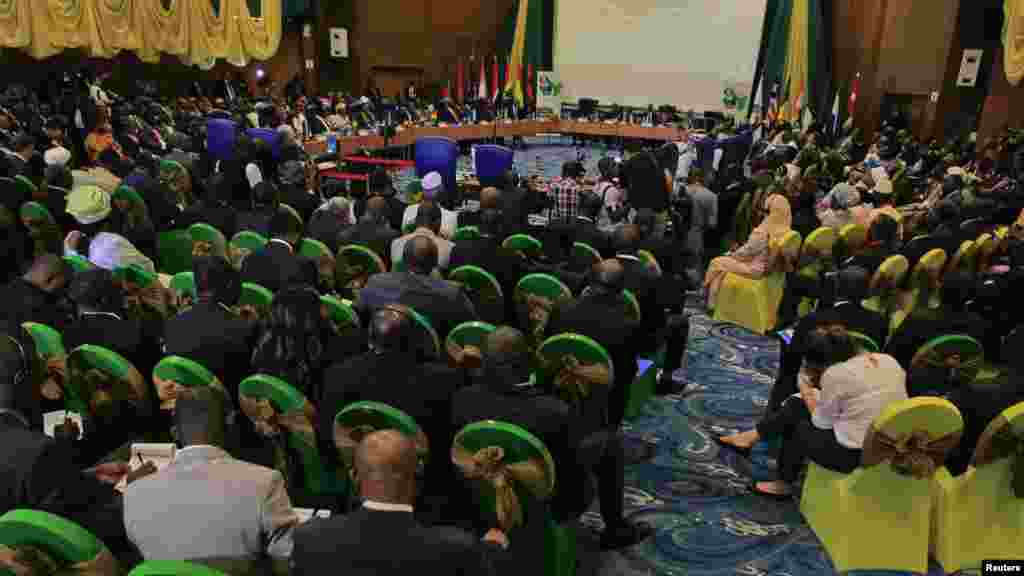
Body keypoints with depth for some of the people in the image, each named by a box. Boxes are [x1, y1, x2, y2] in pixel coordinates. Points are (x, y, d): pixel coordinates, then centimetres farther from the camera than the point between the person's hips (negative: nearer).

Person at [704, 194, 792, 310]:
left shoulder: (764, 229, -27)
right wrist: (737, 252, 12)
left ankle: (711, 303, 15)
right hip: (767, 267, 8)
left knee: (716, 263, 7)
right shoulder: (785, 230, -2)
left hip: (754, 268, -8)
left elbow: (748, 250, -19)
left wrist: (732, 254, 0)